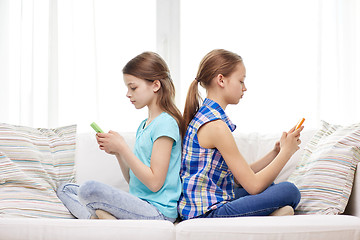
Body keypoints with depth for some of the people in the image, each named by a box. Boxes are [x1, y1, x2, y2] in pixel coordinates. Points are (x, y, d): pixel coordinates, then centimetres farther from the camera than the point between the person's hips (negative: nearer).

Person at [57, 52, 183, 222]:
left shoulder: (166, 122, -11)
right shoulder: (143, 125, 18)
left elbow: (154, 182, -18)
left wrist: (122, 147, -12)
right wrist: (117, 152, 2)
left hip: (158, 210, -10)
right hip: (139, 204, 10)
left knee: (90, 189, -32)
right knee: (65, 190, 7)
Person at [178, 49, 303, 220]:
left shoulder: (203, 116, 12)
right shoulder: (215, 125, -19)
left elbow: (240, 177, 13)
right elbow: (253, 185, -16)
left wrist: (275, 152, 8)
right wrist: (286, 152, -5)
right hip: (208, 213, -10)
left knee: (269, 186, 29)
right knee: (289, 191, -13)